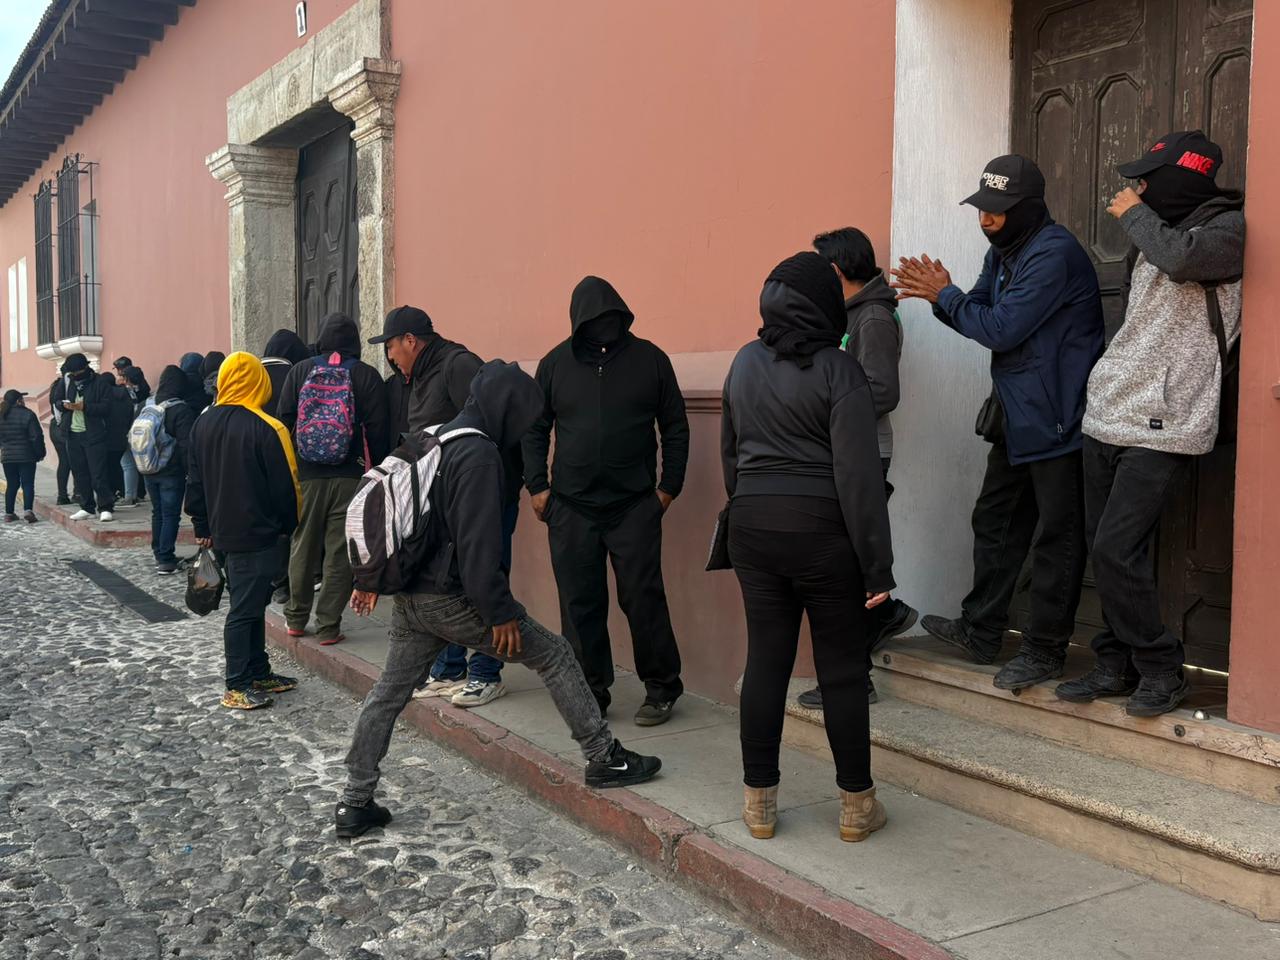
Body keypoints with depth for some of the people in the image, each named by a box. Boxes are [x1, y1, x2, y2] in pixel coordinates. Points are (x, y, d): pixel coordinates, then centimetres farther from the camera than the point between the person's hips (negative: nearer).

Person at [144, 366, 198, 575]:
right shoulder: (181, 410, -15)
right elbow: (187, 444, -19)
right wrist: (190, 470, -11)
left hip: (149, 470, 7)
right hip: (172, 472, -6)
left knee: (158, 512, 17)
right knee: (171, 515, -2)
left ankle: (159, 554, 23)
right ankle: (165, 560, -4)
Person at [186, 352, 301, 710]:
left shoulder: (202, 424, 5)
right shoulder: (267, 429, -16)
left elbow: (195, 481, 11)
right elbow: (285, 485, -12)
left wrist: (202, 527, 18)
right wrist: (288, 527, 2)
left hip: (223, 532, 7)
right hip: (260, 534, -7)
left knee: (249, 603, 16)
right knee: (245, 609, -2)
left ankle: (258, 674, 25)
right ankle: (237, 687, 3)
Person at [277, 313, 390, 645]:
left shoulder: (300, 371, 2)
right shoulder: (367, 375, -2)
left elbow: (283, 421, 2)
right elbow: (378, 430, -5)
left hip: (306, 474, 2)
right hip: (350, 476, -2)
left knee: (303, 546, 15)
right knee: (340, 551, 3)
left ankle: (296, 618, 25)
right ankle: (328, 626, 5)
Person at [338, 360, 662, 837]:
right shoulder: (479, 455, -17)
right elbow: (478, 544, -22)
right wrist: (500, 613, -17)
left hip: (409, 597, 9)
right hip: (452, 598, -9)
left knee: (388, 692, 15)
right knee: (555, 655, 3)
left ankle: (354, 803, 19)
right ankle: (604, 759, 9)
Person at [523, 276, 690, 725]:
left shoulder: (649, 358, 3)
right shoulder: (555, 364, 6)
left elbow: (675, 427, 7)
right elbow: (535, 430, 12)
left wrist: (669, 485, 2)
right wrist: (537, 486, 3)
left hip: (635, 506, -2)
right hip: (571, 507, 2)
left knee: (643, 597, -1)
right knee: (580, 604, 5)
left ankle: (661, 688, 14)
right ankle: (591, 693, 17)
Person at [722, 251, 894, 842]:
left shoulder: (745, 364, 7)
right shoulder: (838, 372, -11)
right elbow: (858, 476, -15)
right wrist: (877, 566, -11)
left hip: (752, 525, 5)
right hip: (822, 528, -5)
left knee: (765, 660, 10)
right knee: (842, 667, 6)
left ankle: (759, 801, 17)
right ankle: (856, 804, 17)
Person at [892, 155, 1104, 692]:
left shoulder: (1054, 254, -19)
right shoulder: (1004, 251, 12)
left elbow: (1001, 328, -21)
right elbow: (981, 316, 13)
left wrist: (944, 295, -10)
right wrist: (938, 294, -6)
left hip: (1055, 419, -10)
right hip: (1016, 416, 10)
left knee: (1055, 534, 1)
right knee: (995, 521, 15)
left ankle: (1045, 650, 10)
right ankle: (981, 631, 27)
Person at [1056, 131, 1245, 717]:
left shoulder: (1230, 226, -5)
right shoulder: (1159, 233, 17)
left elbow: (1183, 259, -27)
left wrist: (1134, 214, -12)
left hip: (1160, 428, -8)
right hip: (1108, 414, 8)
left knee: (1116, 551, -11)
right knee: (1106, 550, 9)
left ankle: (1160, 670, 6)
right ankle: (1117, 665, 22)